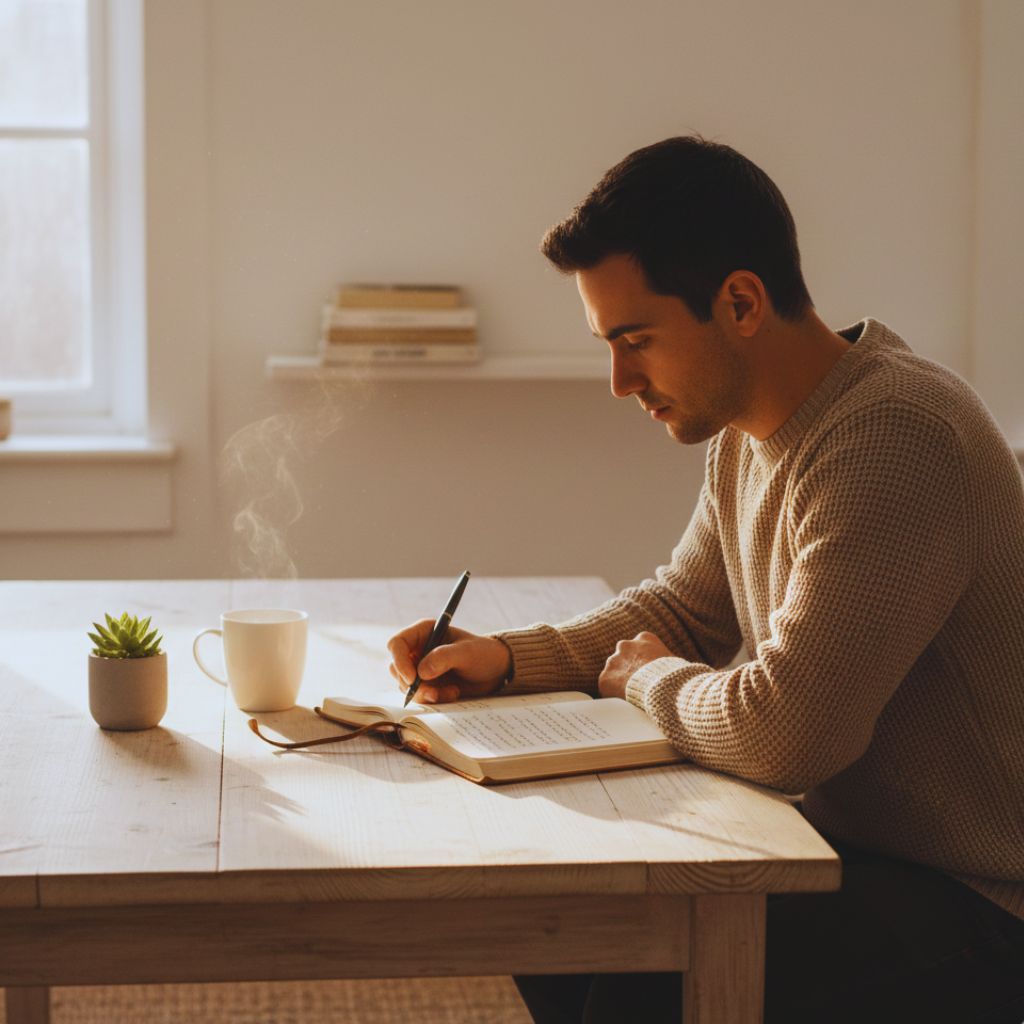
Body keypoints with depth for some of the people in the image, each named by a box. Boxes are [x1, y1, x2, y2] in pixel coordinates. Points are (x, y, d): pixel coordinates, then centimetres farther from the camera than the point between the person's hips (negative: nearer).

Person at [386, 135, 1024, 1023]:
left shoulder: (893, 439, -27)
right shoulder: (746, 436, 5)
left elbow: (782, 732, -32)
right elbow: (681, 608, 20)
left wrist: (650, 678, -10)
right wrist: (508, 660, 4)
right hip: (853, 844, 9)